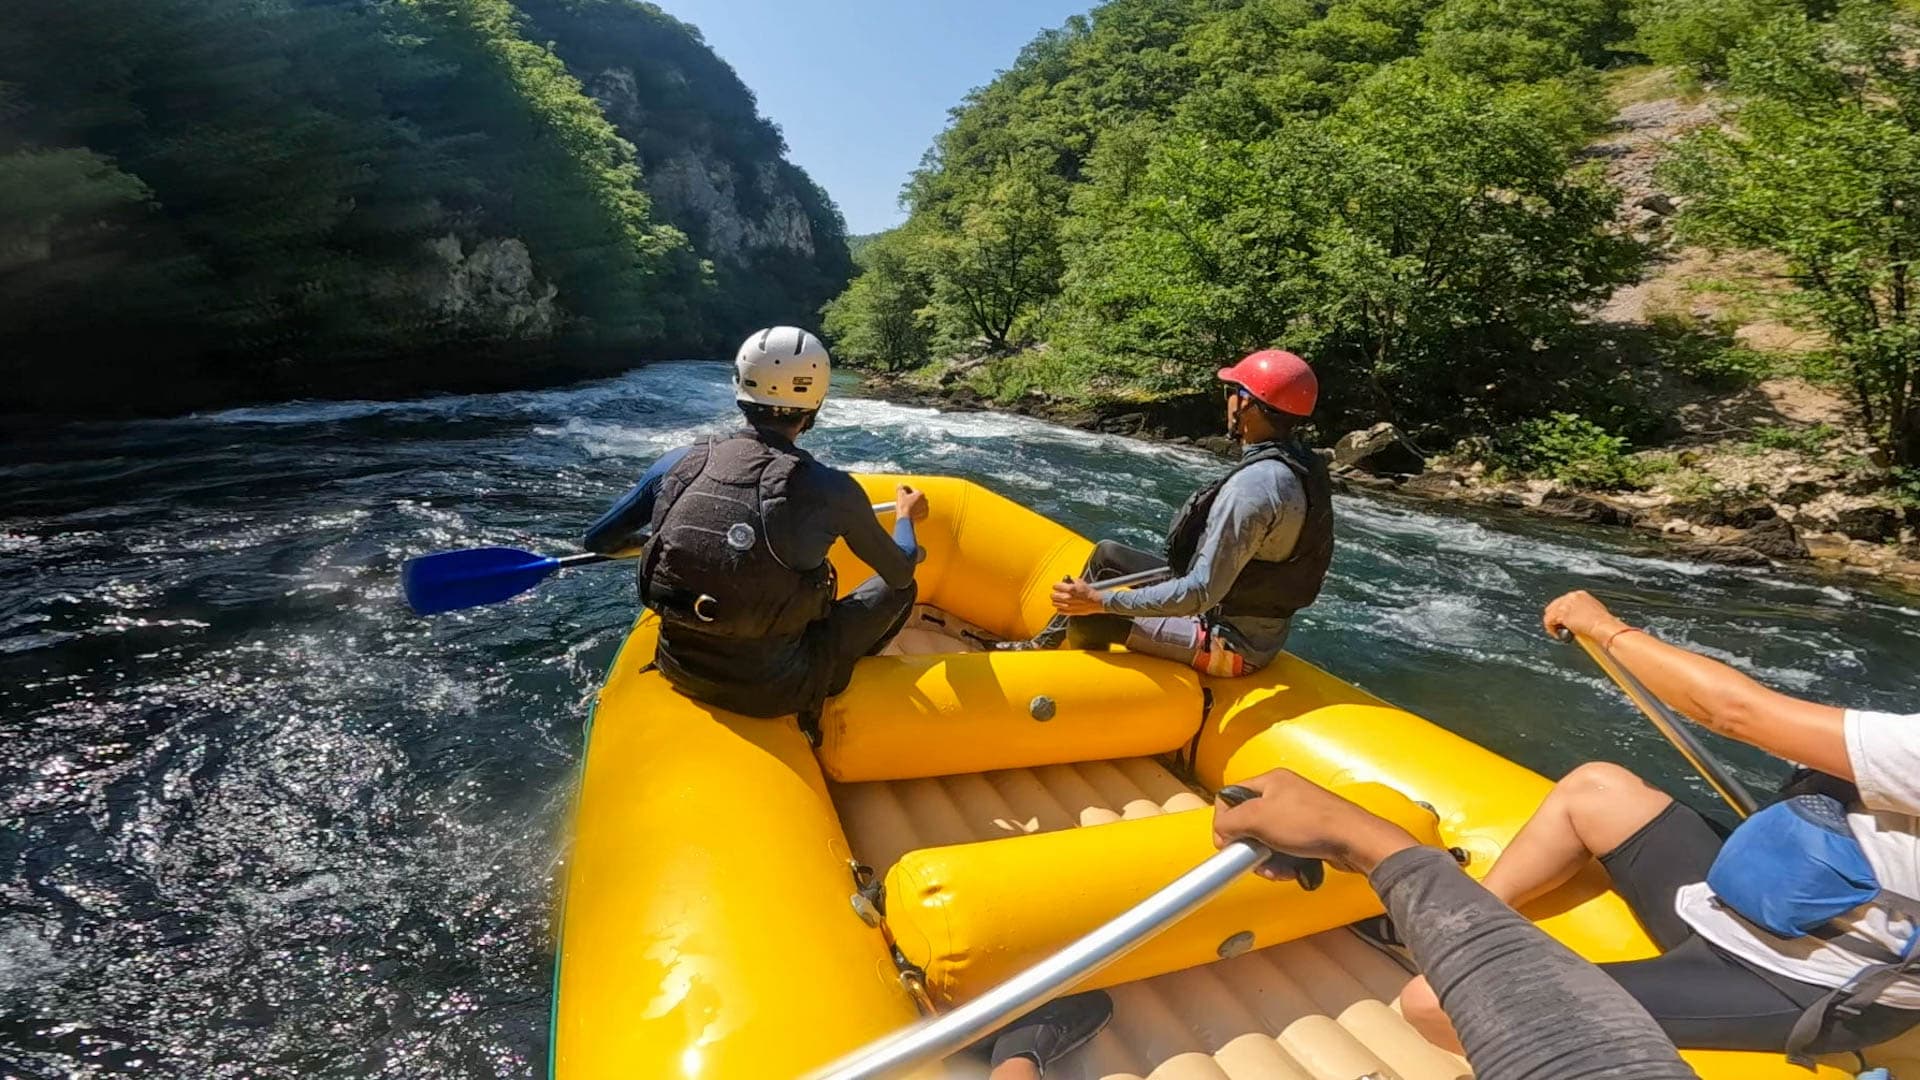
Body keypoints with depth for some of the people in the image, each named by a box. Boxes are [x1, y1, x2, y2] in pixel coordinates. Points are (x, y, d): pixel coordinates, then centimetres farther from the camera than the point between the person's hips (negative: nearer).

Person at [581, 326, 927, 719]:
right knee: (900, 589, 13)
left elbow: (597, 541, 7)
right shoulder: (829, 490, -18)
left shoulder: (681, 462, -7)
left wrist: (644, 539, 29)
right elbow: (901, 573, -1)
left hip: (679, 670, 5)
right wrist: (906, 516, 20)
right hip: (772, 692, -4)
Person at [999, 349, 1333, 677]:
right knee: (1107, 554, 15)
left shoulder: (1252, 486, -30)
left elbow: (1203, 593, -31)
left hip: (1229, 644, -10)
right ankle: (1046, 646, 29)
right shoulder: (1303, 464, 0)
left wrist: (1099, 601, -28)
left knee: (1089, 620, -13)